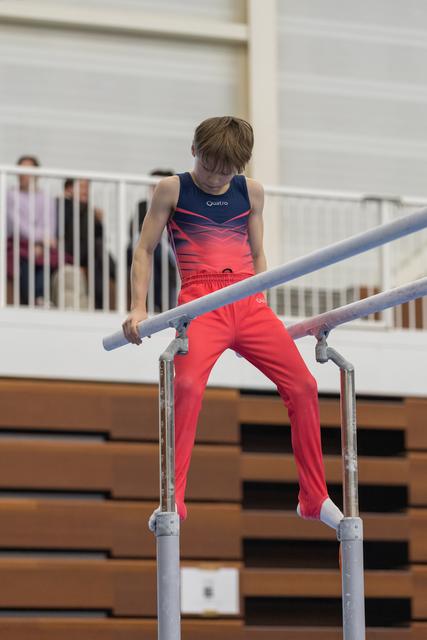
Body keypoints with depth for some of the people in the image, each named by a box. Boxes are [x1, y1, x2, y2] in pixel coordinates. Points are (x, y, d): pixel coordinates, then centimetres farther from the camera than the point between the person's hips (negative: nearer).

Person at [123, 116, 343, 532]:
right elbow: (145, 249, 7)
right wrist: (138, 308, -2)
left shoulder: (251, 192, 16)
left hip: (248, 301, 4)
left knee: (302, 386, -5)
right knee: (188, 384, -29)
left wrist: (262, 307, 15)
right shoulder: (172, 189, 7)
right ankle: (171, 500, -27)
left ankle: (314, 498, 8)